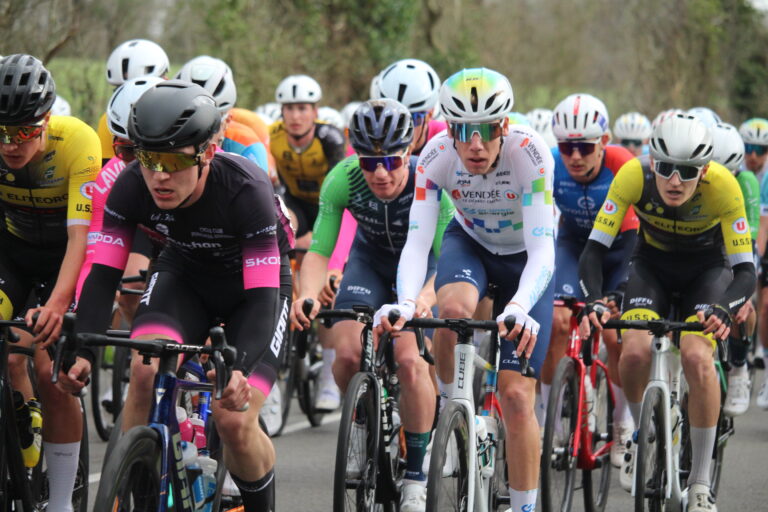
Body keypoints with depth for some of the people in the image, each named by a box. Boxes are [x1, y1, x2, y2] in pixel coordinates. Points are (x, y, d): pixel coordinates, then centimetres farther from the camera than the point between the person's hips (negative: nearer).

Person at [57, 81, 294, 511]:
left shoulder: (245, 188, -35)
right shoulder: (132, 186, -25)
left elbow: (263, 296, -37)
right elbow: (103, 273, -24)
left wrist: (240, 368, -53)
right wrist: (81, 351, -40)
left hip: (253, 285, -3)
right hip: (185, 275, 3)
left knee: (234, 423, -17)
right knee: (146, 369, -28)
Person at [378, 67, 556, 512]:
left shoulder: (530, 153, -34)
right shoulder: (437, 155, -27)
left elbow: (542, 249, -38)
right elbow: (417, 241, -31)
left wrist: (520, 308, -56)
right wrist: (405, 303, -50)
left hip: (525, 256, -1)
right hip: (470, 244, 2)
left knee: (517, 396, -10)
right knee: (455, 308, -36)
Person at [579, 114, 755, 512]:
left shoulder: (722, 185, -32)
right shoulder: (633, 175, -30)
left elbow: (745, 270, -29)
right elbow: (594, 249, -28)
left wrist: (723, 309, -49)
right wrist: (594, 303, -46)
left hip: (706, 268, -1)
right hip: (652, 265, 1)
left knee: (697, 357, -26)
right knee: (635, 351, -25)